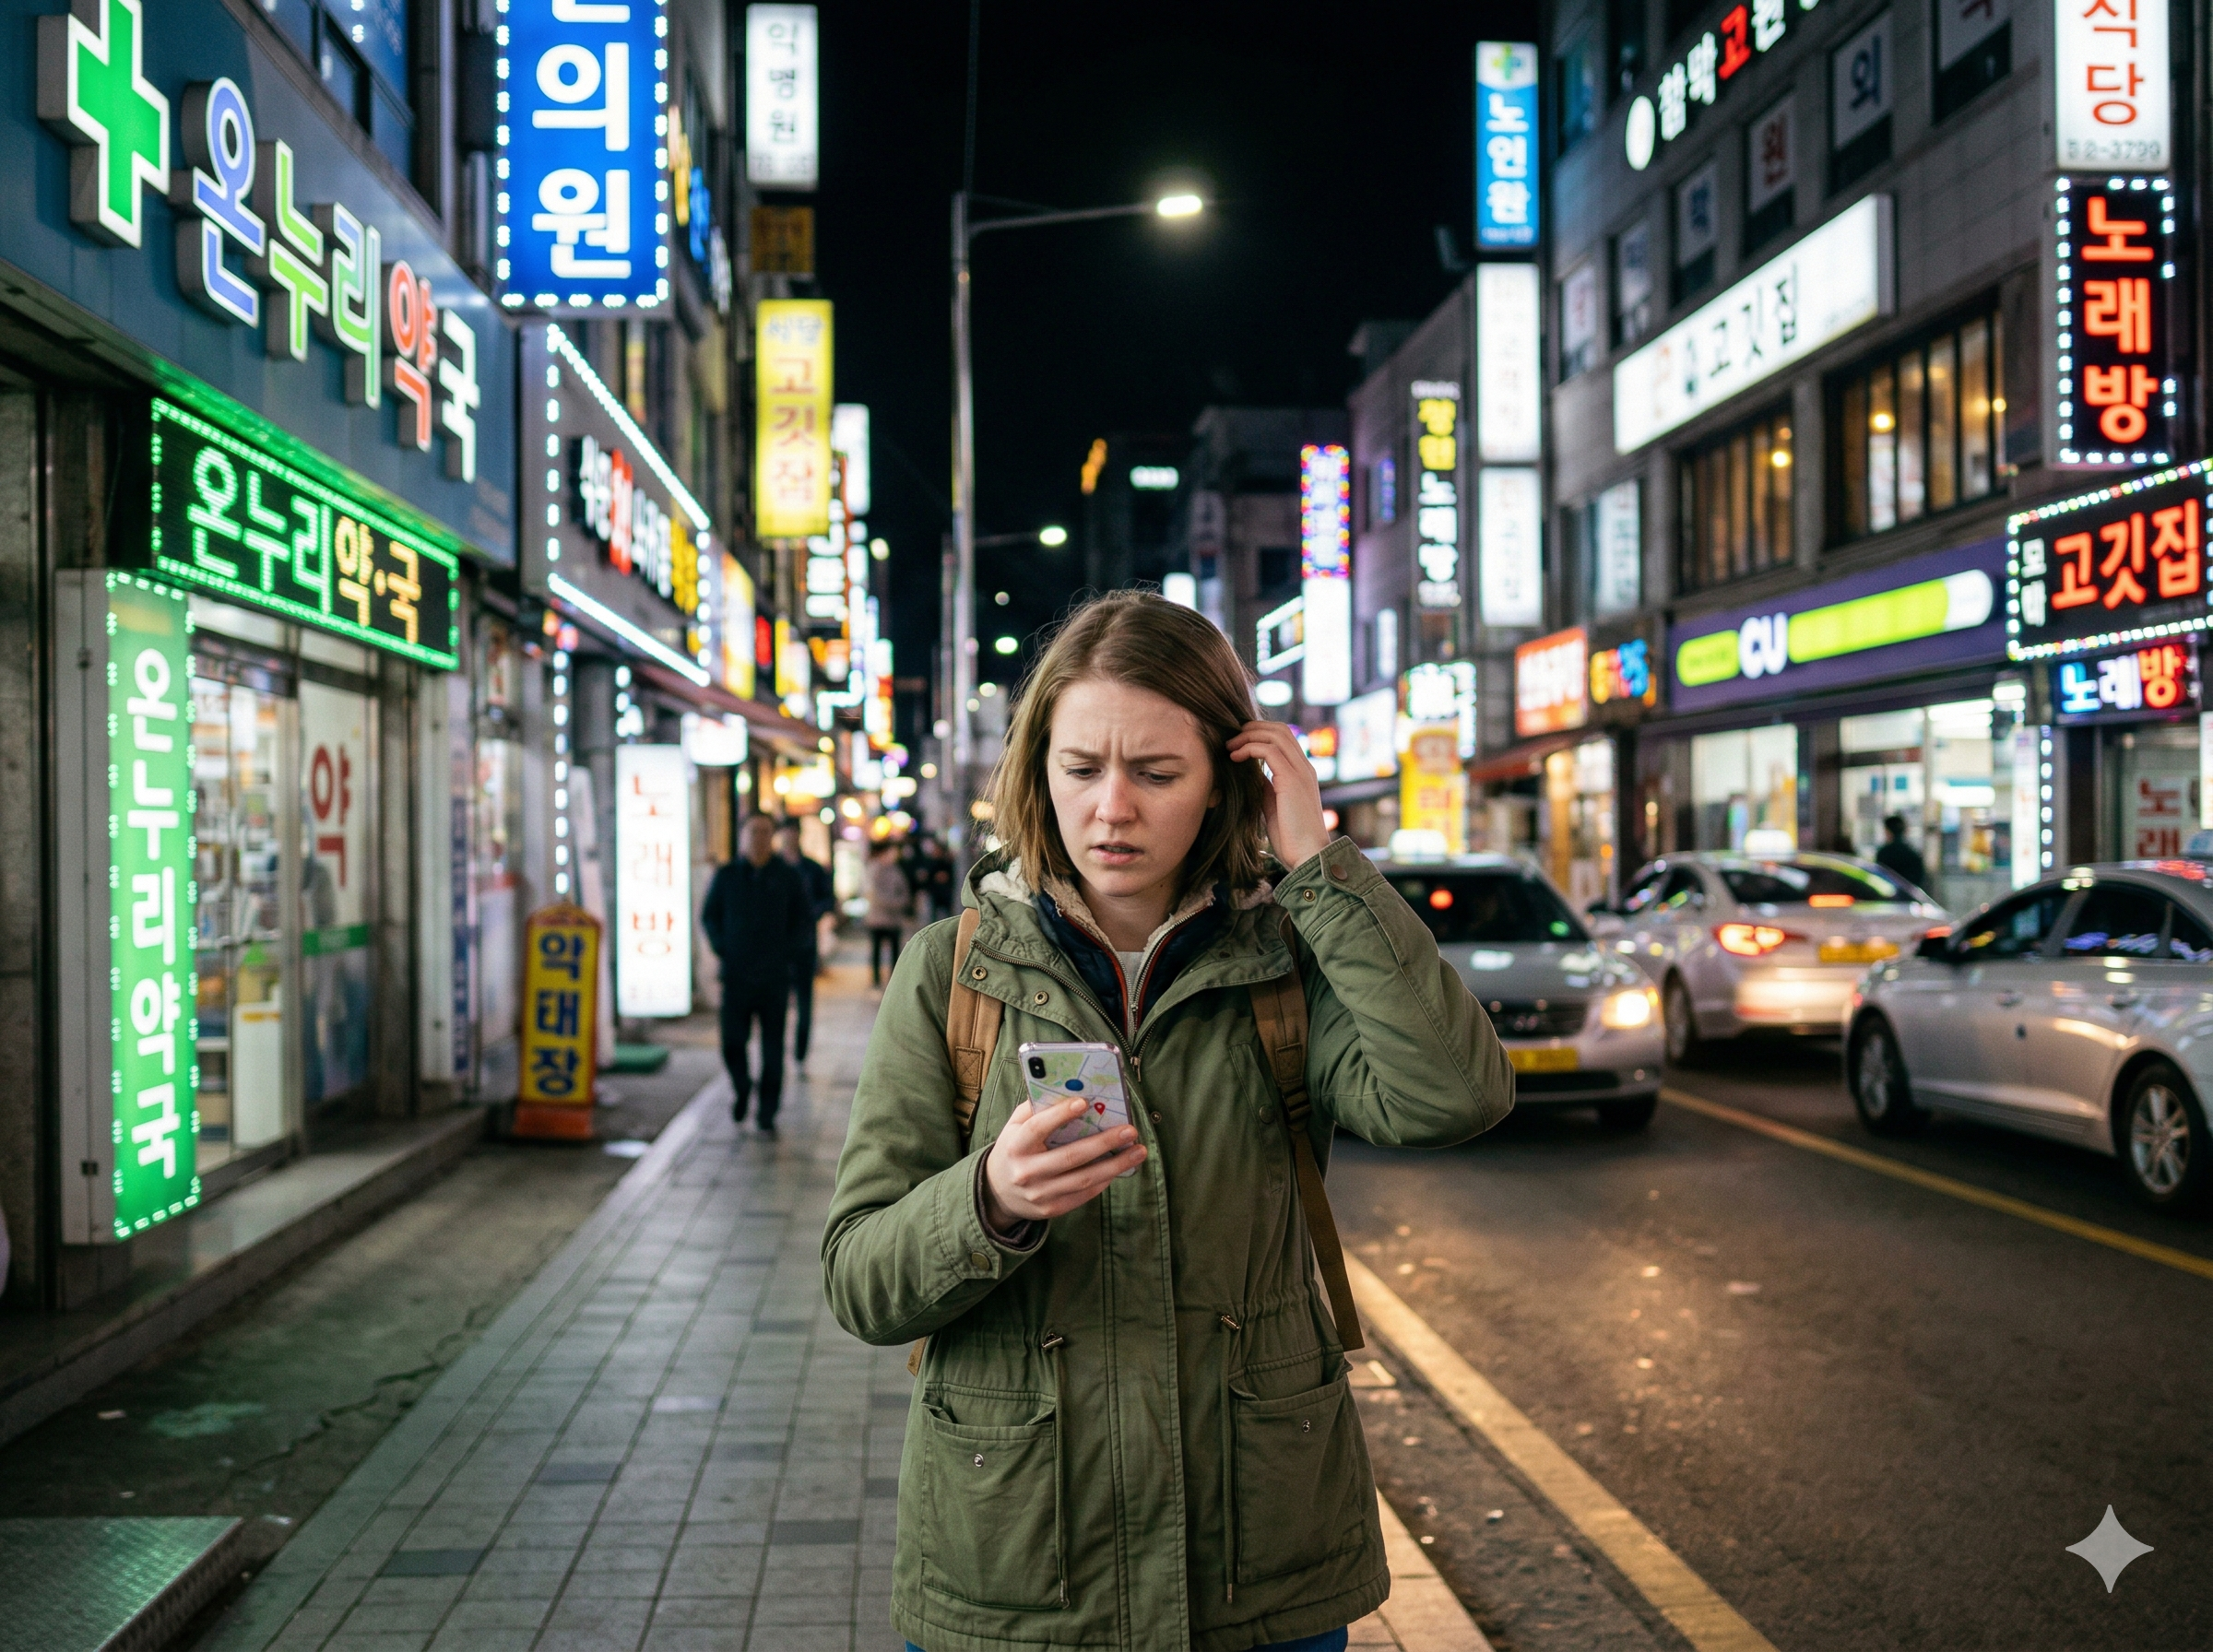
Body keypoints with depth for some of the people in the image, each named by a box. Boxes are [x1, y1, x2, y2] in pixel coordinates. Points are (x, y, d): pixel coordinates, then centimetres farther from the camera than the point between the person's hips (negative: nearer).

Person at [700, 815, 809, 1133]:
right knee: (732, 1041, -4)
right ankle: (741, 1088, 26)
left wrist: (788, 950, -1)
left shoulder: (788, 878, 5)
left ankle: (767, 1114, 7)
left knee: (772, 1048, -1)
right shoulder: (726, 876, 6)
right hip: (736, 975, 0)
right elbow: (709, 916, 14)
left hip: (775, 976, 0)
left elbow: (803, 917, 11)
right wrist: (722, 948, 1)